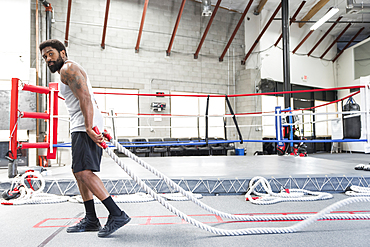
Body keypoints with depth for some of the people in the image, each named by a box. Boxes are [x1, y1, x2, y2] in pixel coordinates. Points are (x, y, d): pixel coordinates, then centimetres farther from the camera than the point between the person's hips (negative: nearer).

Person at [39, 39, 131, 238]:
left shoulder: (68, 68, -3)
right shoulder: (68, 71, 29)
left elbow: (85, 98, -18)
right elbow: (88, 101, 27)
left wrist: (89, 128, -26)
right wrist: (99, 131, 21)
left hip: (85, 128, -11)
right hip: (82, 128, 11)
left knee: (84, 172, -17)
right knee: (79, 173, 11)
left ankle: (117, 215, -17)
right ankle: (91, 220, 17)